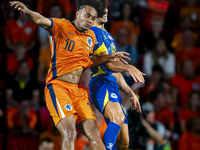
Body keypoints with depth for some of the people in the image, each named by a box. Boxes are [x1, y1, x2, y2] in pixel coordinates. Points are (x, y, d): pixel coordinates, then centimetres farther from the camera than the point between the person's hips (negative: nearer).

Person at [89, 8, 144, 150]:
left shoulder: (106, 35, 28)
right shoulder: (94, 32, -3)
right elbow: (106, 62, -13)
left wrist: (130, 93, 29)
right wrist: (129, 68, -25)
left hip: (113, 85, 10)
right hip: (101, 83, -10)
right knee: (118, 117, -36)